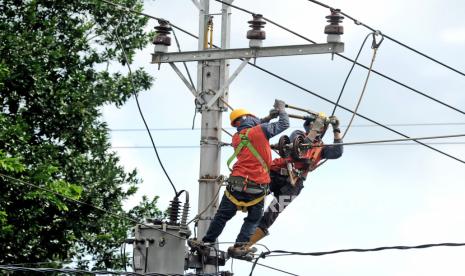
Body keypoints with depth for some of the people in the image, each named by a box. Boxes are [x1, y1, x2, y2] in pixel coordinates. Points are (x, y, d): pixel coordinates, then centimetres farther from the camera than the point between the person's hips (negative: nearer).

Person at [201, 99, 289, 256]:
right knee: (253, 220, 13)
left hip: (236, 184, 3)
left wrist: (267, 118, 29)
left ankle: (207, 242, 18)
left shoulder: (236, 138, 11)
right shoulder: (260, 131, -4)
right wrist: (281, 109, 25)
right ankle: (240, 245, -1)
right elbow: (284, 125, 7)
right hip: (258, 187, -3)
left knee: (222, 216, 15)